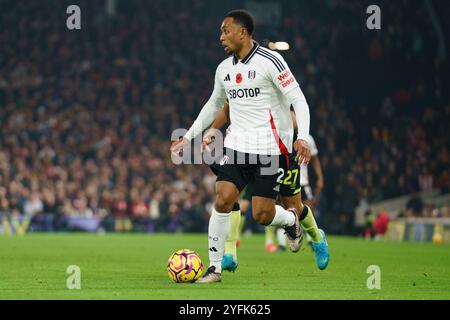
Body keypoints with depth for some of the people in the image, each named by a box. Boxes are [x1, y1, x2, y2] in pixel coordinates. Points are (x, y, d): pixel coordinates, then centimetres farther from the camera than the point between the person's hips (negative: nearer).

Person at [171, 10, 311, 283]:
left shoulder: (269, 61, -10)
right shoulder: (224, 69, 9)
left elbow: (298, 99, -11)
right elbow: (214, 106, 25)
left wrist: (303, 137, -23)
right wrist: (188, 137, 24)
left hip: (271, 148, -5)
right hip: (237, 145, 5)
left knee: (262, 215, -8)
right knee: (222, 200, -11)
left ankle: (291, 220, 28)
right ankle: (215, 268, -3)